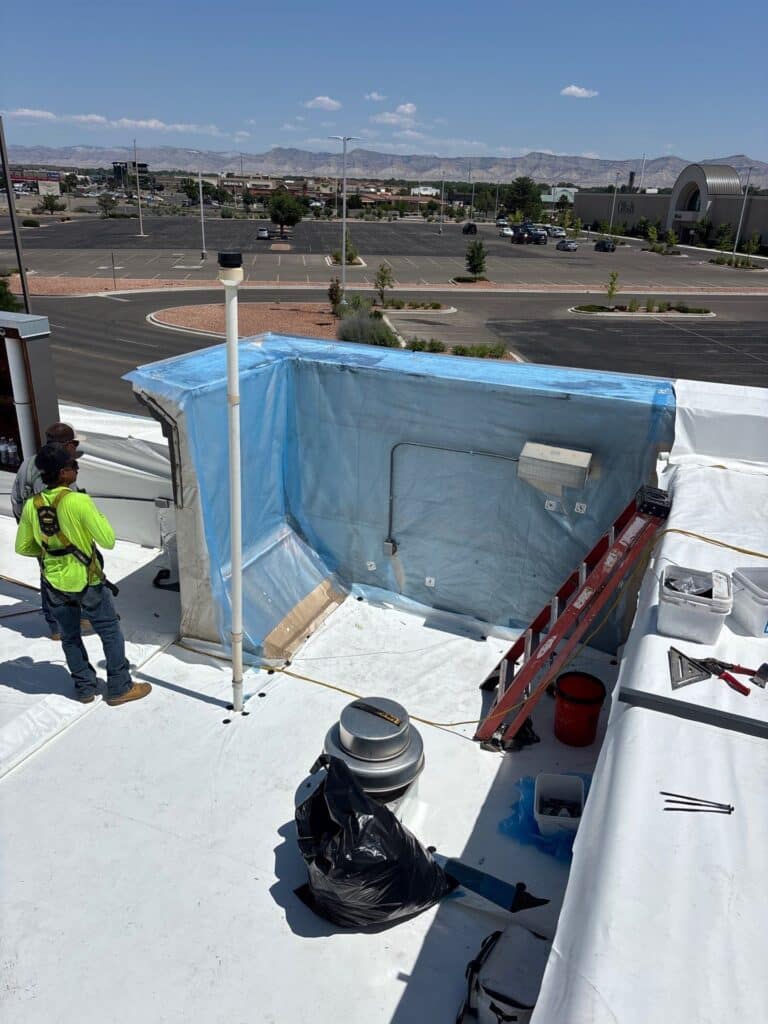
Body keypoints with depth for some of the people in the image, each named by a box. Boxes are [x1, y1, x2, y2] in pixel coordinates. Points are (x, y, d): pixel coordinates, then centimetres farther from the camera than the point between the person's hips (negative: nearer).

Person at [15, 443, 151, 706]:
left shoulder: (32, 505, -5)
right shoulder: (79, 501, -22)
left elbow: (22, 547, 4)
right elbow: (108, 540, -18)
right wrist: (97, 515, -4)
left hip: (55, 583, 5)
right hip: (86, 581, -5)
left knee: (70, 637, 19)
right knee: (111, 633, 11)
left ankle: (84, 687, 30)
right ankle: (120, 688, 18)